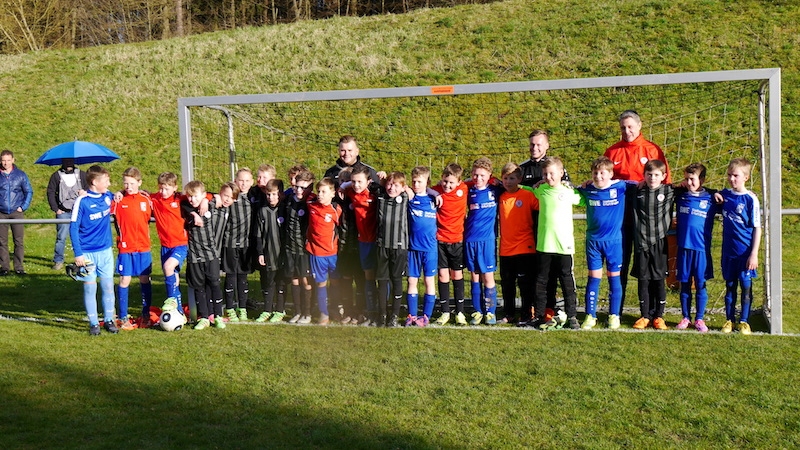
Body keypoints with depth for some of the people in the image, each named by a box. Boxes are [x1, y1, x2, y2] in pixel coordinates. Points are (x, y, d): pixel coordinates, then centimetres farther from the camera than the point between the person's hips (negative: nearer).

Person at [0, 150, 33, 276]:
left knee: (19, 241, -1)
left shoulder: (20, 175, 4)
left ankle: (19, 267, 5)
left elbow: (29, 192, 8)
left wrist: (23, 207, -2)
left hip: (17, 212, -1)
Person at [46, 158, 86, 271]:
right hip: (63, 212, -1)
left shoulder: (82, 175, 9)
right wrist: (55, 209, -2)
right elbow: (50, 193, 6)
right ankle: (58, 261, 5)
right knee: (61, 237, -4)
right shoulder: (56, 176, 7)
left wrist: (85, 192, -8)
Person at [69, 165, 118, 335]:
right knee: (90, 288, 4)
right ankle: (93, 323, 14)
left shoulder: (108, 197, 2)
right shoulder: (82, 201, -12)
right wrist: (78, 254, -13)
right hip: (87, 253, -4)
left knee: (108, 286, 7)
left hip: (106, 251, 4)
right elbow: (73, 228, -10)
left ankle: (109, 320, 19)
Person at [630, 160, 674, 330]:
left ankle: (658, 316, 15)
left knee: (659, 280, 5)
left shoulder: (669, 191, 1)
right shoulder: (638, 192, 4)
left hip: (659, 242, -1)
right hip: (641, 242, 1)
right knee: (643, 280, 5)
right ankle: (645, 316, 14)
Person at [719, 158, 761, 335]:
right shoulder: (724, 194, 2)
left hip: (745, 252, -4)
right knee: (730, 286, 11)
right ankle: (729, 319, 21)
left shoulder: (751, 199, -10)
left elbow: (757, 228, -8)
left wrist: (754, 254, -11)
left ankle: (744, 321, 17)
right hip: (728, 251, 4)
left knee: (746, 286, 5)